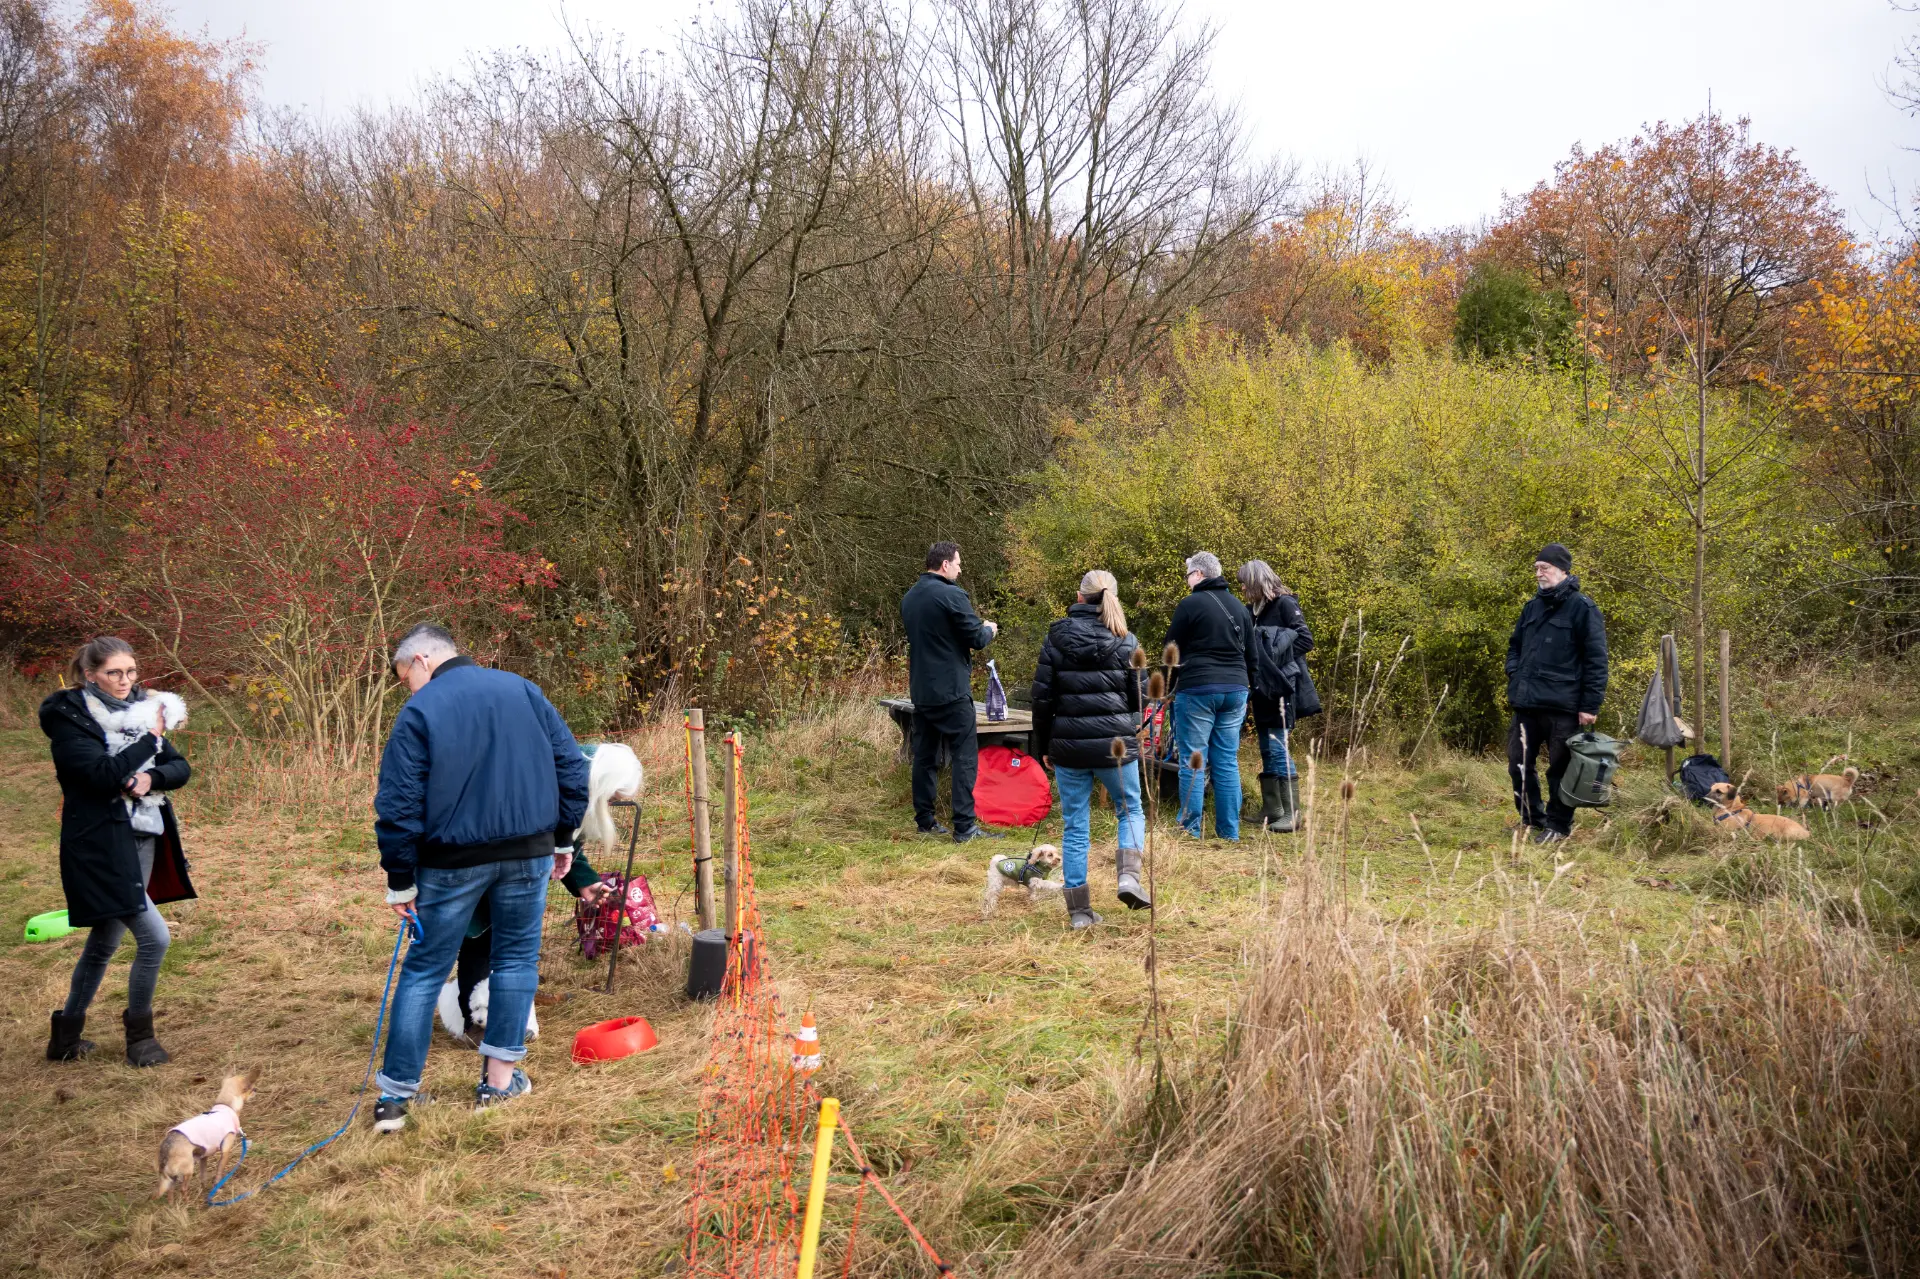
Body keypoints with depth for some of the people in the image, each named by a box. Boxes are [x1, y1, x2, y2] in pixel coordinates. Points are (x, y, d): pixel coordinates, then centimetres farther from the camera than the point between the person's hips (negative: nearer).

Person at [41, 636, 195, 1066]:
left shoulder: (139, 712, 10)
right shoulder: (68, 718, -9)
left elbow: (181, 767, 5)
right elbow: (103, 774, -22)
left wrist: (151, 778, -14)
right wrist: (150, 739, -15)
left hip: (143, 841, 7)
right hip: (101, 847, -7)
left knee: (104, 942, 17)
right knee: (154, 937, -12)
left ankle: (66, 1036, 33)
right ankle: (139, 1034, 7)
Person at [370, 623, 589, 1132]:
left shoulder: (419, 710, -5)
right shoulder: (521, 689, 5)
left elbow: (398, 804, -8)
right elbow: (571, 766, 5)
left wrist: (401, 881, 0)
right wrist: (563, 839, 13)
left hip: (452, 861, -2)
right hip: (528, 852, 2)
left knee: (424, 970, 9)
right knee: (517, 957, 16)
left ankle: (394, 1097, 12)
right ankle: (500, 1078, 19)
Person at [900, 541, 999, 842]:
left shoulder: (908, 599, 10)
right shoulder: (952, 596, -15)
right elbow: (976, 639, -13)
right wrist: (989, 629, 10)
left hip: (920, 690, 8)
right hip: (951, 691, -8)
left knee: (924, 756, 13)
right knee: (965, 757, -3)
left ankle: (925, 820, 18)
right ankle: (964, 826, -5)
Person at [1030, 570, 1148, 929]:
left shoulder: (1056, 640, 1)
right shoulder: (1125, 642, -1)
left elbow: (1042, 697, 1)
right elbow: (1137, 697, 3)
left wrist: (1043, 747, 10)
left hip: (1068, 745, 1)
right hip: (1115, 743, -1)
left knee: (1074, 825, 8)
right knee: (1131, 810, 20)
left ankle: (1078, 910, 10)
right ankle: (1129, 876, -3)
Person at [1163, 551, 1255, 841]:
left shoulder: (1190, 604, -6)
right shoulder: (1239, 608, 14)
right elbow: (1251, 656, 19)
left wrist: (1168, 687, 10)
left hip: (1197, 689, -6)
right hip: (1235, 691, 6)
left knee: (1193, 762, 0)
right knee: (1227, 763, 8)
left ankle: (1190, 830, 1)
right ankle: (1229, 831, 10)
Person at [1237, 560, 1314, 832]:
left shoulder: (1285, 604, -7)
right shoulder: (1254, 611, 15)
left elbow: (1305, 640, -15)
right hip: (1262, 690, 8)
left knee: (1278, 748, -9)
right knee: (1267, 751, 10)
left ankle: (1291, 813, -3)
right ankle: (1271, 811, 15)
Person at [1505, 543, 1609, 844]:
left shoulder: (1582, 608, -6)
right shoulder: (1532, 607, 14)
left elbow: (1596, 660, -10)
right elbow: (1515, 646, 26)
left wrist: (1590, 705, -14)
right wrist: (1514, 677, 7)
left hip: (1563, 706, -7)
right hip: (1526, 704, 7)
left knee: (1560, 768, 3)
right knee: (1518, 764, 10)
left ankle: (1558, 825, 16)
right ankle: (1532, 817, 27)